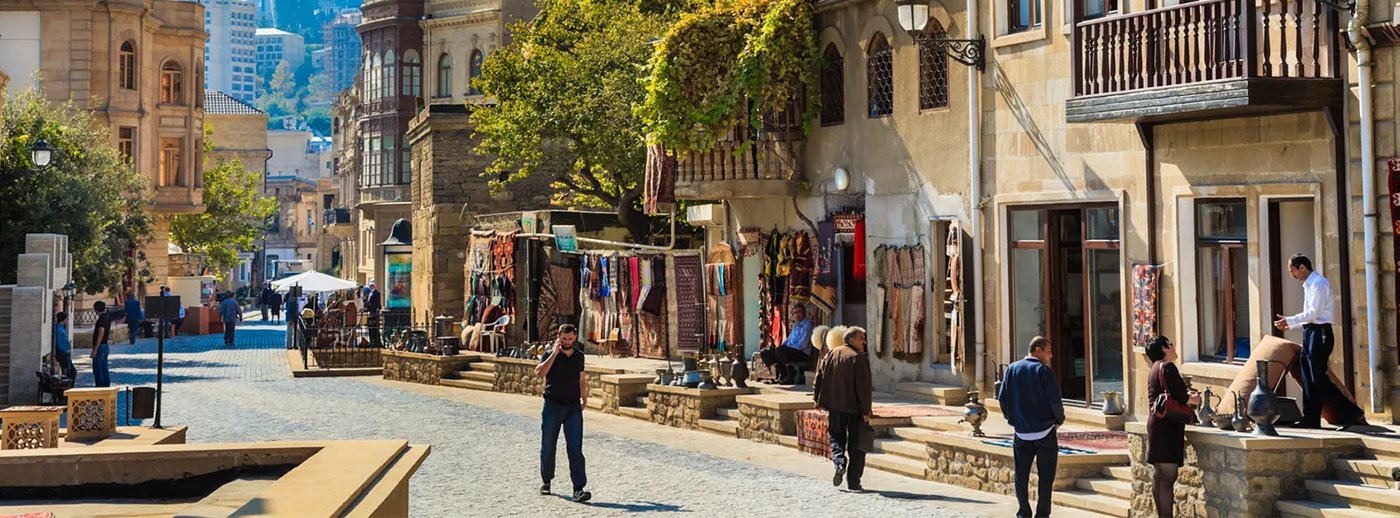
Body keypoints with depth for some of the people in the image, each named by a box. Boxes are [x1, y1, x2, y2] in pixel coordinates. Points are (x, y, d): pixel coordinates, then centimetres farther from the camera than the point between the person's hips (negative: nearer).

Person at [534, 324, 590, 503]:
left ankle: (579, 489, -15)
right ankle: (546, 481, 30)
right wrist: (554, 353, -20)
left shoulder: (579, 356, 8)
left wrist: (584, 400, 13)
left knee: (575, 449, -9)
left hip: (573, 407, 2)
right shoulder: (551, 355, -4)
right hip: (552, 406, -1)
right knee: (548, 447, 9)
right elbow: (539, 373, -22)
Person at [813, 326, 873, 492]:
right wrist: (866, 411, -13)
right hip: (853, 407, -4)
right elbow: (864, 387, -15)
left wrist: (817, 398, 18)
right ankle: (853, 482, 6)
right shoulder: (859, 358, -11)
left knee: (836, 437, 18)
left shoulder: (830, 354, 6)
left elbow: (819, 377, 8)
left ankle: (839, 462, -10)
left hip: (834, 406, 4)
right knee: (856, 446, 5)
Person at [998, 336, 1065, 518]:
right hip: (1044, 431, -4)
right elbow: (1055, 400, -15)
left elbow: (1002, 397, 3)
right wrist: (1059, 419, 3)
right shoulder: (1044, 370, -10)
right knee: (1045, 476, 4)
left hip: (1022, 432, 4)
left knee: (1021, 474, 12)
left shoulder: (1012, 369, 3)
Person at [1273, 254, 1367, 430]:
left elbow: (1314, 313, -19)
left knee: (1319, 379, -11)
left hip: (1320, 333, -10)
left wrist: (1290, 321, -15)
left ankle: (1352, 413, -7)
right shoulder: (1309, 285, 17)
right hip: (1310, 333, 10)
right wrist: (1290, 324, 15)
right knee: (1308, 378, 9)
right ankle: (1311, 419, 13)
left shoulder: (1319, 283, -13)